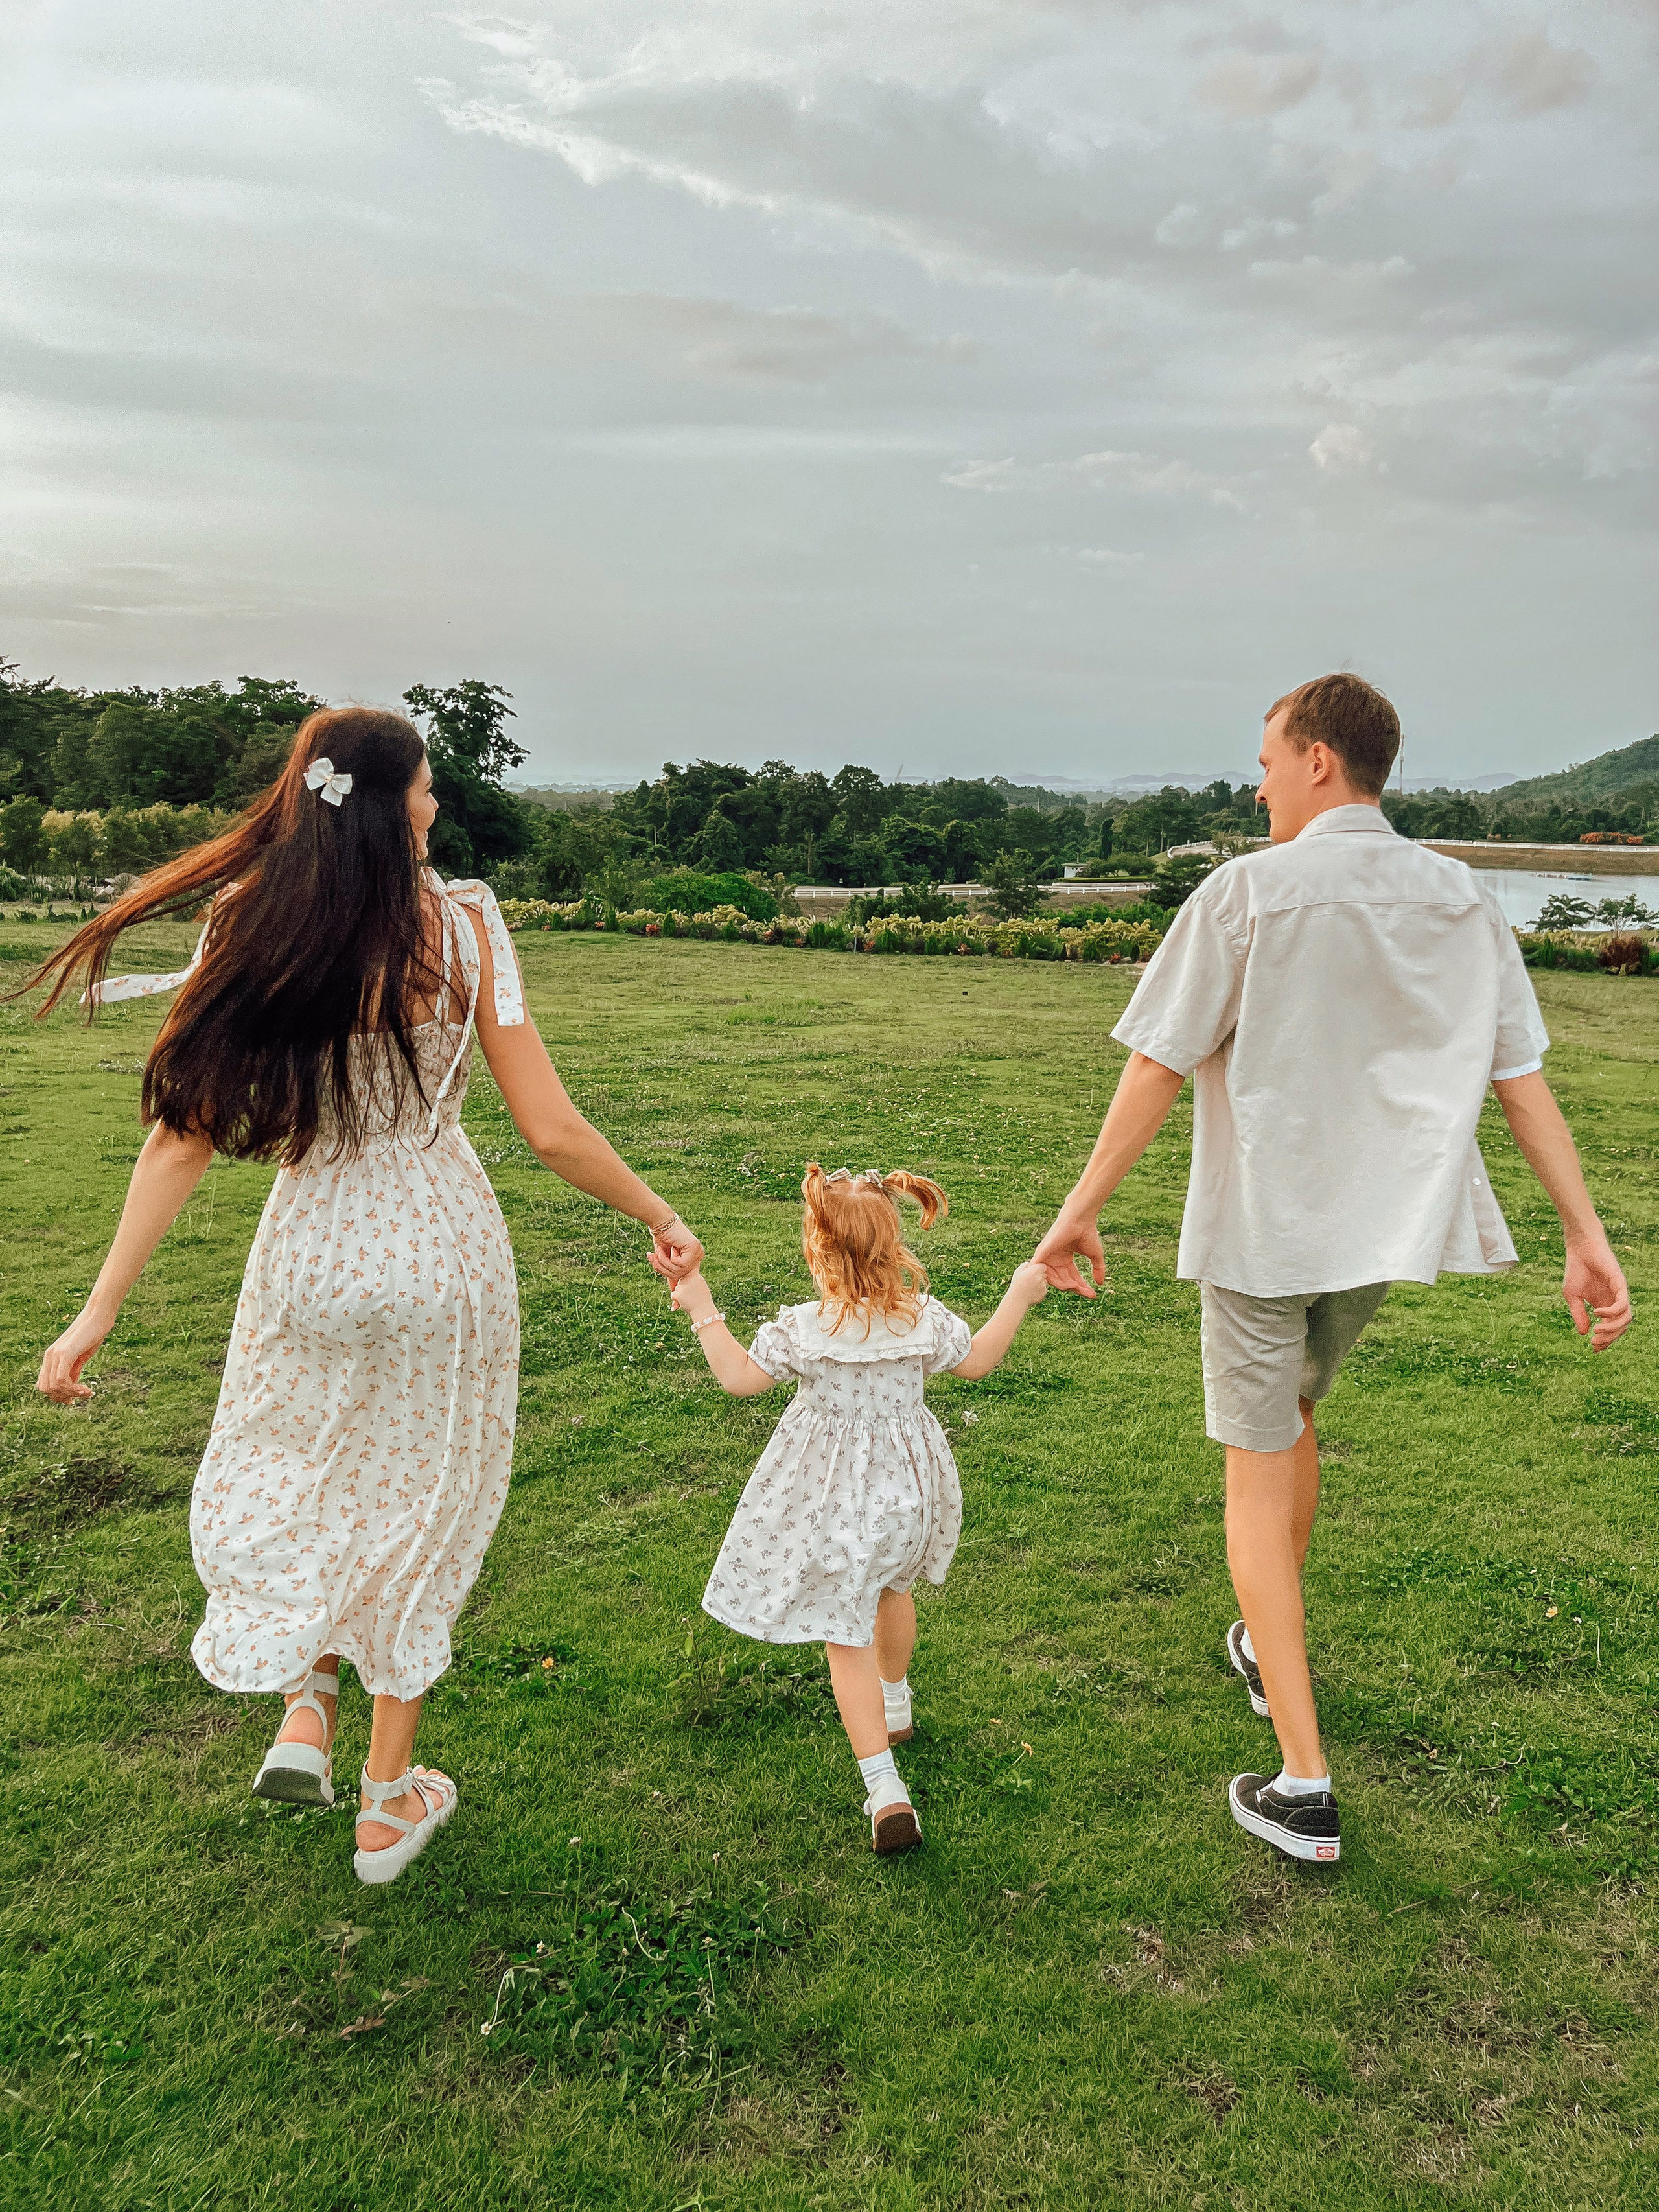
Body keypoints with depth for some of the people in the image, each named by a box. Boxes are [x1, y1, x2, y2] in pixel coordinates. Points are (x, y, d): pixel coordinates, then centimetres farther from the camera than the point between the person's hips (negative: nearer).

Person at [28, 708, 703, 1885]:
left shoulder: (250, 930, -8)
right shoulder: (463, 926, -13)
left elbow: (184, 1134, -9)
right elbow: (554, 1132, -13)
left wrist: (102, 1307, -2)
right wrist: (660, 1216, 2)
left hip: (311, 1253, 1)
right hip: (440, 1255, -1)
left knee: (293, 1479, 30)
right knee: (415, 1503, 17)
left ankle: (305, 1708, 22)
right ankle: (390, 1804, 30)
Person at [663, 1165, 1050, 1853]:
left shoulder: (800, 1329, -20)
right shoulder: (925, 1319, -12)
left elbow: (738, 1377, -9)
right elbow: (976, 1360, 4)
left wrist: (701, 1307, -2)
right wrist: (1020, 1295, 14)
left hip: (833, 1497, -4)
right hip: (906, 1482, 4)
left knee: (845, 1636, 3)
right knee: (889, 1586, 32)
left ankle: (885, 1789, -5)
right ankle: (895, 1705, 55)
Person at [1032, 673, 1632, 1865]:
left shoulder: (1250, 892, -14)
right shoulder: (1464, 901, 1)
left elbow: (1160, 1065, -13)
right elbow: (1524, 1078, 1)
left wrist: (1082, 1209, -5)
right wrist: (1589, 1235, 5)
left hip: (1262, 1229, -5)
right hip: (1383, 1228, 6)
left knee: (1259, 1477, 5)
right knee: (1295, 1415, 28)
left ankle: (1303, 1787, 4)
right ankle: (1269, 1648, 45)